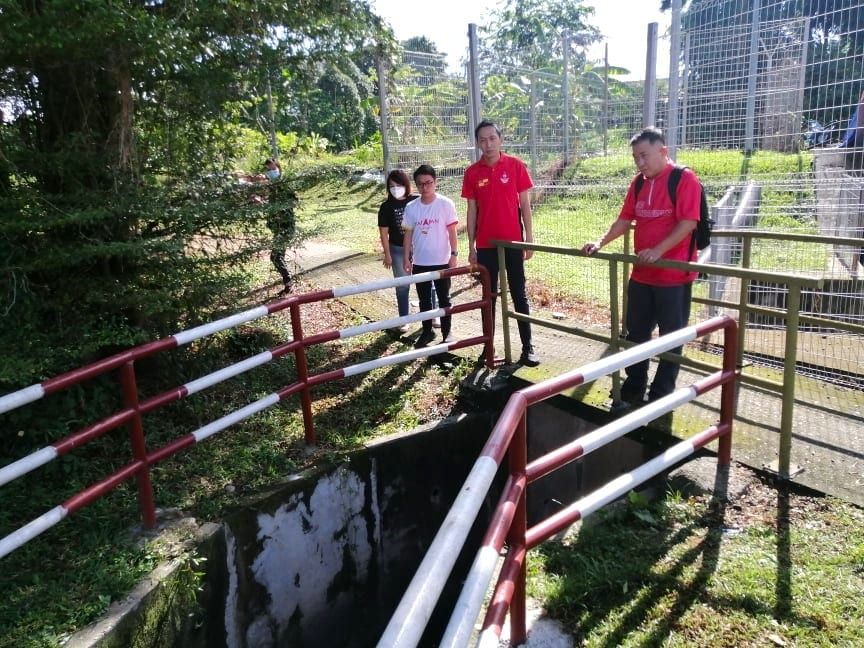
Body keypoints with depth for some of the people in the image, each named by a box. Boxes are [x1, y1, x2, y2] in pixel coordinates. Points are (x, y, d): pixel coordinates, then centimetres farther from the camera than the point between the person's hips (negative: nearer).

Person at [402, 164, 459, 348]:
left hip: (441, 261, -3)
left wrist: (454, 254, -9)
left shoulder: (446, 204, -8)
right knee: (424, 300, 13)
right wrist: (407, 258, 3)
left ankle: (446, 333, 19)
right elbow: (408, 234, 6)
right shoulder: (411, 207, 0)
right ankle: (427, 331, 26)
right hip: (420, 262, 3)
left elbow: (452, 231, -5)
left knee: (444, 299, 8)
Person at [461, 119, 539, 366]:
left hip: (513, 242, -1)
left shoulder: (515, 165, -3)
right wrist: (471, 246, 3)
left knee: (519, 294, 4)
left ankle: (527, 347, 9)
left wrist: (529, 238, -3)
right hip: (485, 244, 2)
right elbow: (472, 210, 5)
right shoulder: (472, 172, 1)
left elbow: (525, 204, 0)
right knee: (489, 296, 10)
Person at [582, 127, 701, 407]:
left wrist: (658, 251, -29)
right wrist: (601, 242, -3)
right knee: (636, 333, 14)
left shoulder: (685, 179, -11)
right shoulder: (638, 184, 10)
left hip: (674, 275, -7)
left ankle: (661, 394, 18)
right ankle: (633, 389, 27)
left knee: (671, 337, 6)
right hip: (641, 274, 7)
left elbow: (688, 223, -19)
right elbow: (625, 220, 12)